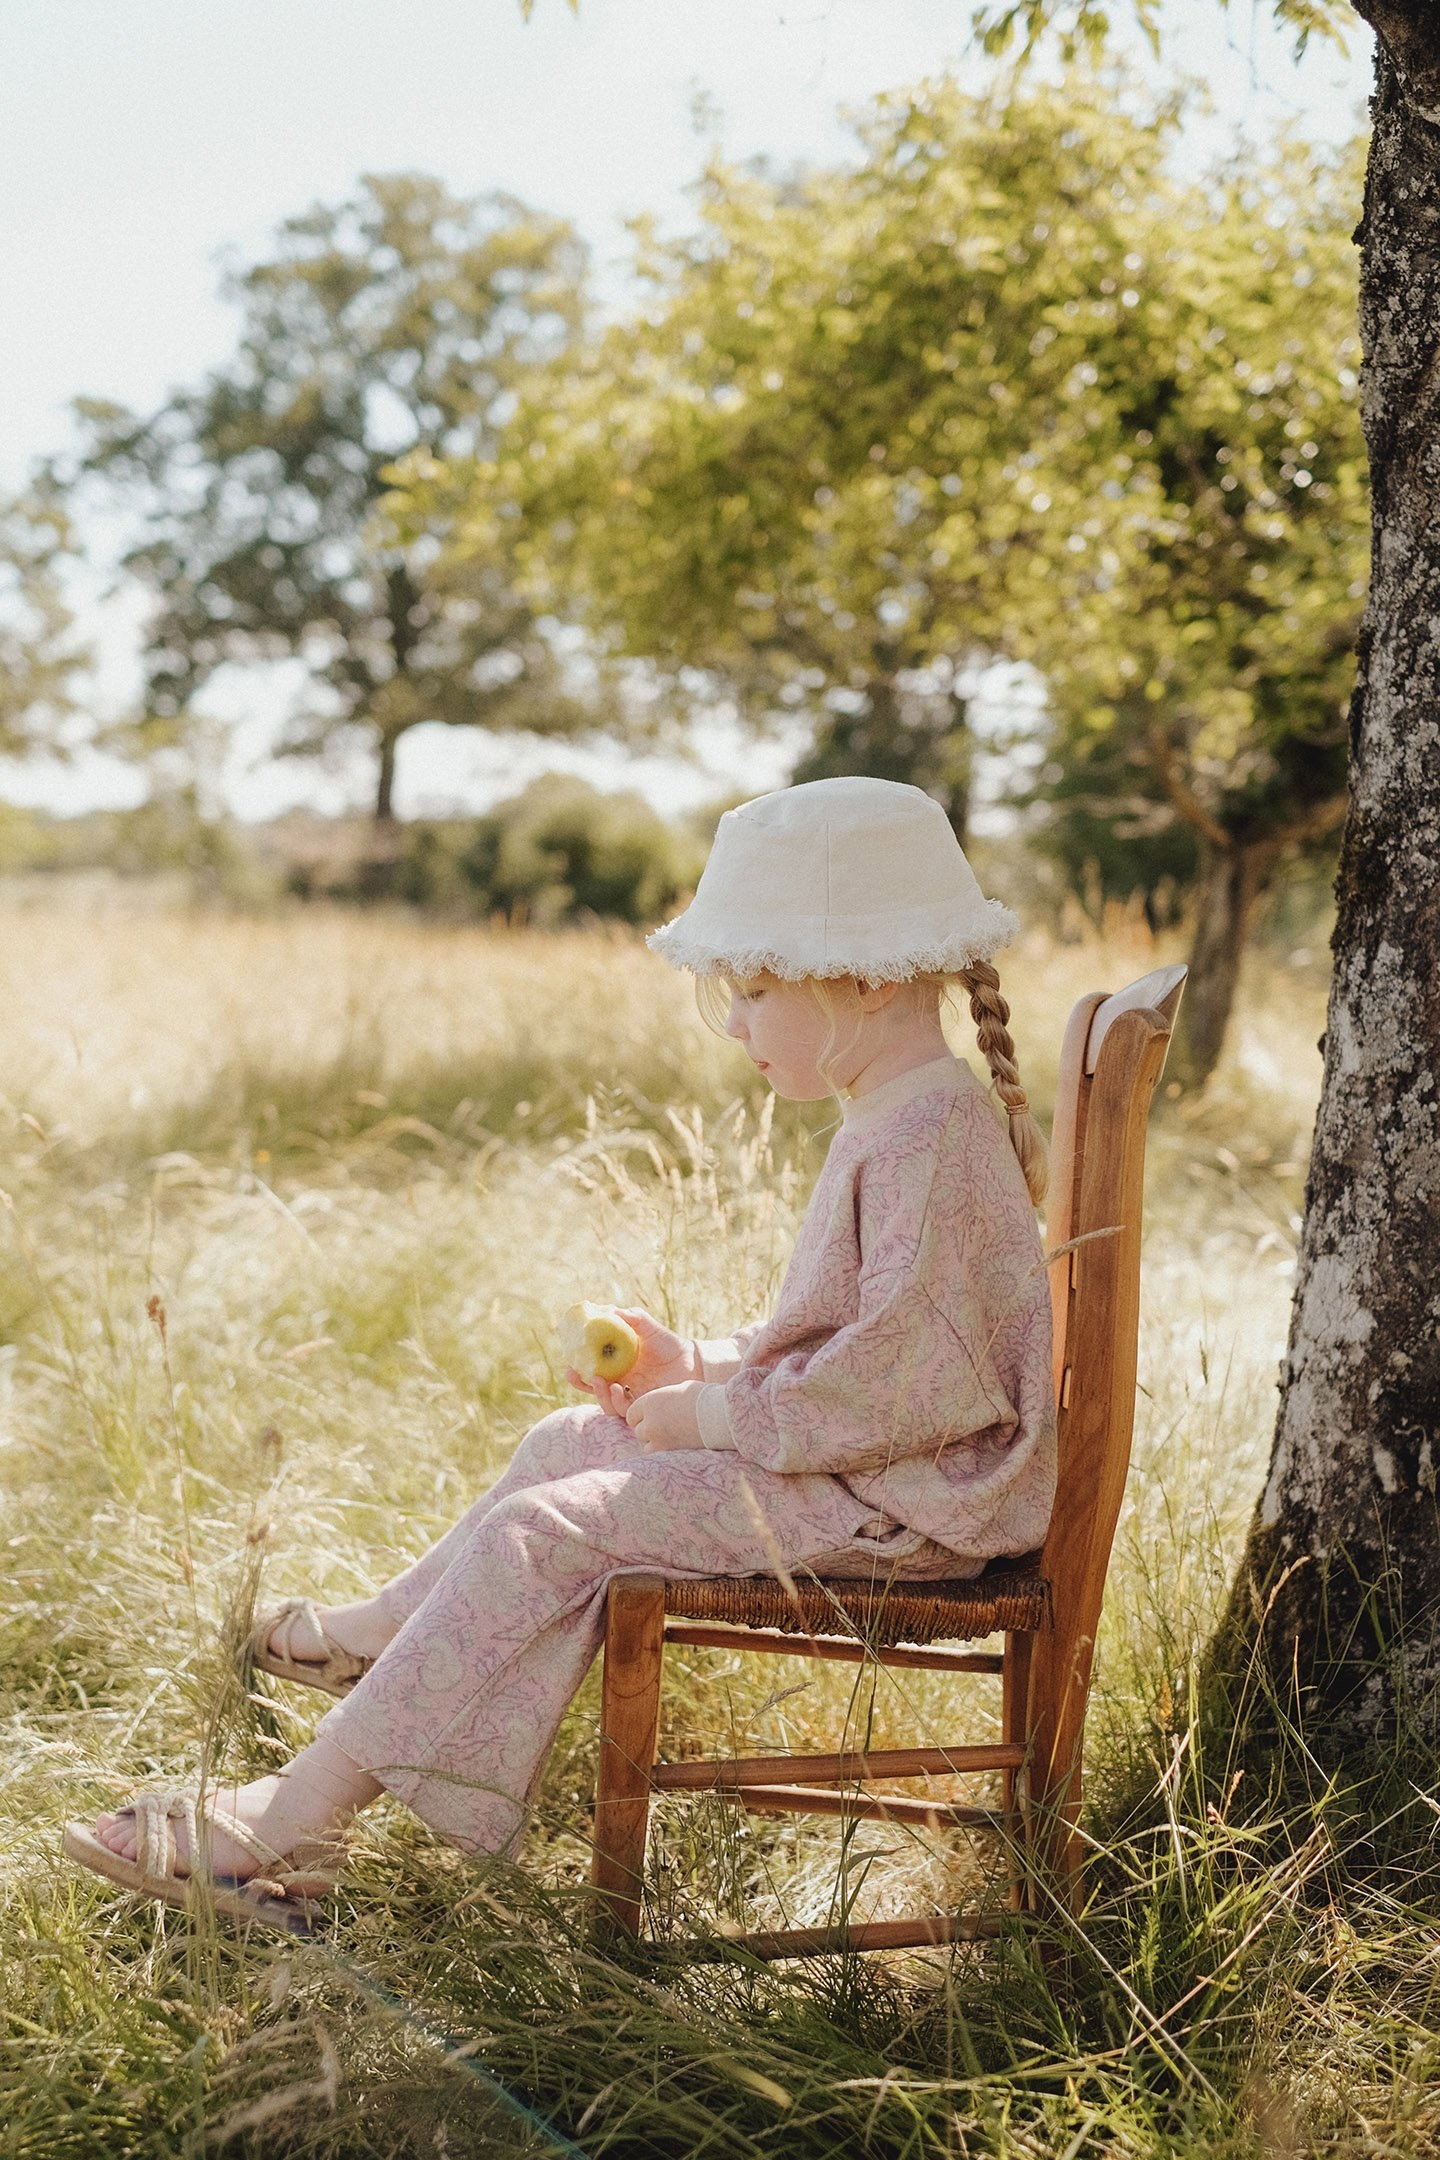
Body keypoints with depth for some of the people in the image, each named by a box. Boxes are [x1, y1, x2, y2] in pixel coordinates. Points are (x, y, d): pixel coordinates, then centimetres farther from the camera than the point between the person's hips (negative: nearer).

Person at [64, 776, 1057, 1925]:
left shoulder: (934, 1144, -23)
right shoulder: (892, 1126, 11)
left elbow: (907, 1384, -28)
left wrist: (712, 1416, -18)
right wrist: (703, 1363, 9)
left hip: (897, 1505, -10)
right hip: (842, 1461, 10)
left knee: (545, 1529, -14)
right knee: (567, 1442, 17)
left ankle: (301, 1813, -7)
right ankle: (389, 1630, 36)